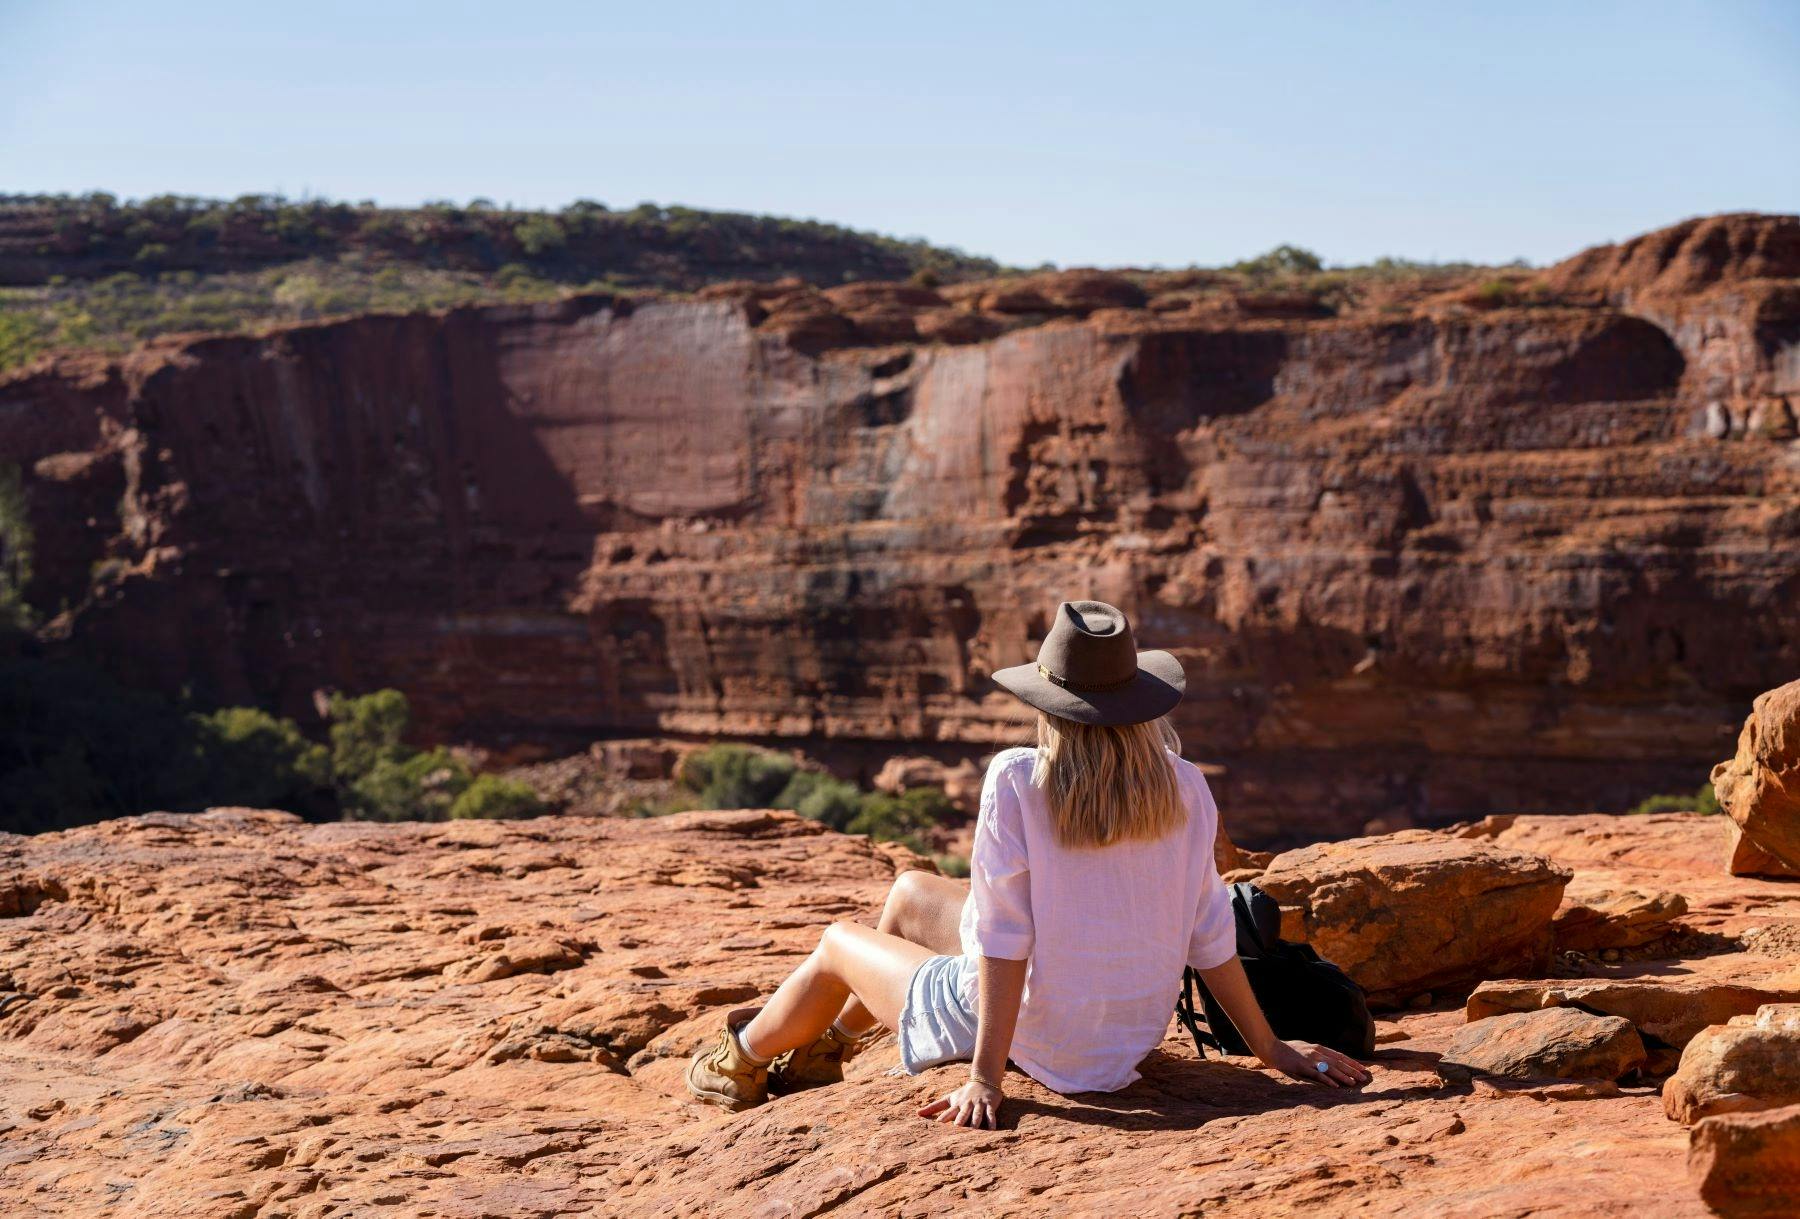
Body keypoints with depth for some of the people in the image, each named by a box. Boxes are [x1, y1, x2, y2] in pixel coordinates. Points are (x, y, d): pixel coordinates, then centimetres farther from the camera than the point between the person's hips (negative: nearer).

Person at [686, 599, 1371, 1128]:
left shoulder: (1016, 783, -22)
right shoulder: (1184, 790, -10)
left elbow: (1003, 938, -22)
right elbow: (1210, 935, -7)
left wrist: (986, 1078, -18)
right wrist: (1272, 1050, 3)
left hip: (1033, 1037, -6)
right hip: (1129, 1038, 6)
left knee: (839, 944, 23)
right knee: (909, 893, 27)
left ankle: (744, 1063, 51)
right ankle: (826, 1047, 51)